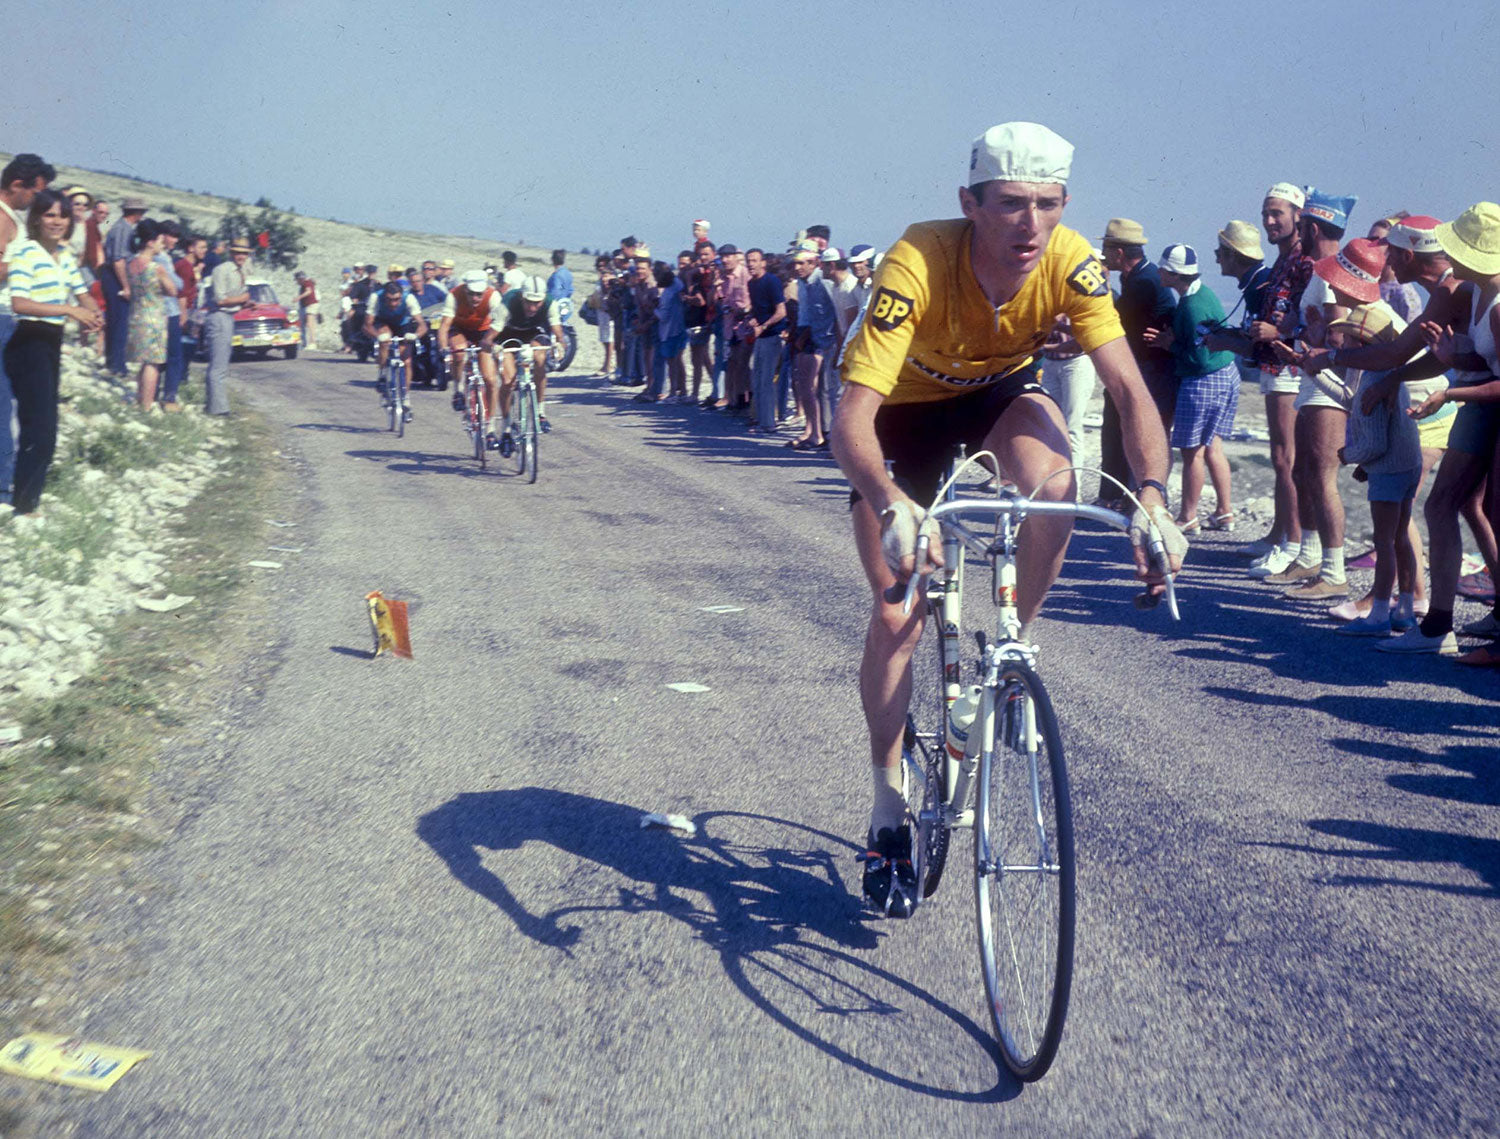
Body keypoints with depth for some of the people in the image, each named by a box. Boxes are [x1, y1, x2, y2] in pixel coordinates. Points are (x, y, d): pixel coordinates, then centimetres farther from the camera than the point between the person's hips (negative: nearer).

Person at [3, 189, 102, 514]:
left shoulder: (65, 253, 12)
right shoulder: (25, 251, -13)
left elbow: (81, 294, 21)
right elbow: (19, 303, -23)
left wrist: (93, 313, -1)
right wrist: (69, 310, -28)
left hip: (52, 342, 9)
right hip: (29, 343, -8)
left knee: (42, 428, 13)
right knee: (40, 429, -12)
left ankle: (28, 498, 23)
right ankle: (22, 504, -4)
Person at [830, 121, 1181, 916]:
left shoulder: (1069, 262, -28)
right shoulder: (919, 263, -36)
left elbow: (1128, 387, -31)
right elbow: (852, 414, -42)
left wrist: (1152, 496, -48)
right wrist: (891, 505, -60)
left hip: (1000, 391, 2)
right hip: (905, 410, -2)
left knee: (1053, 485, -34)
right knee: (896, 611, -9)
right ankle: (889, 810, 8)